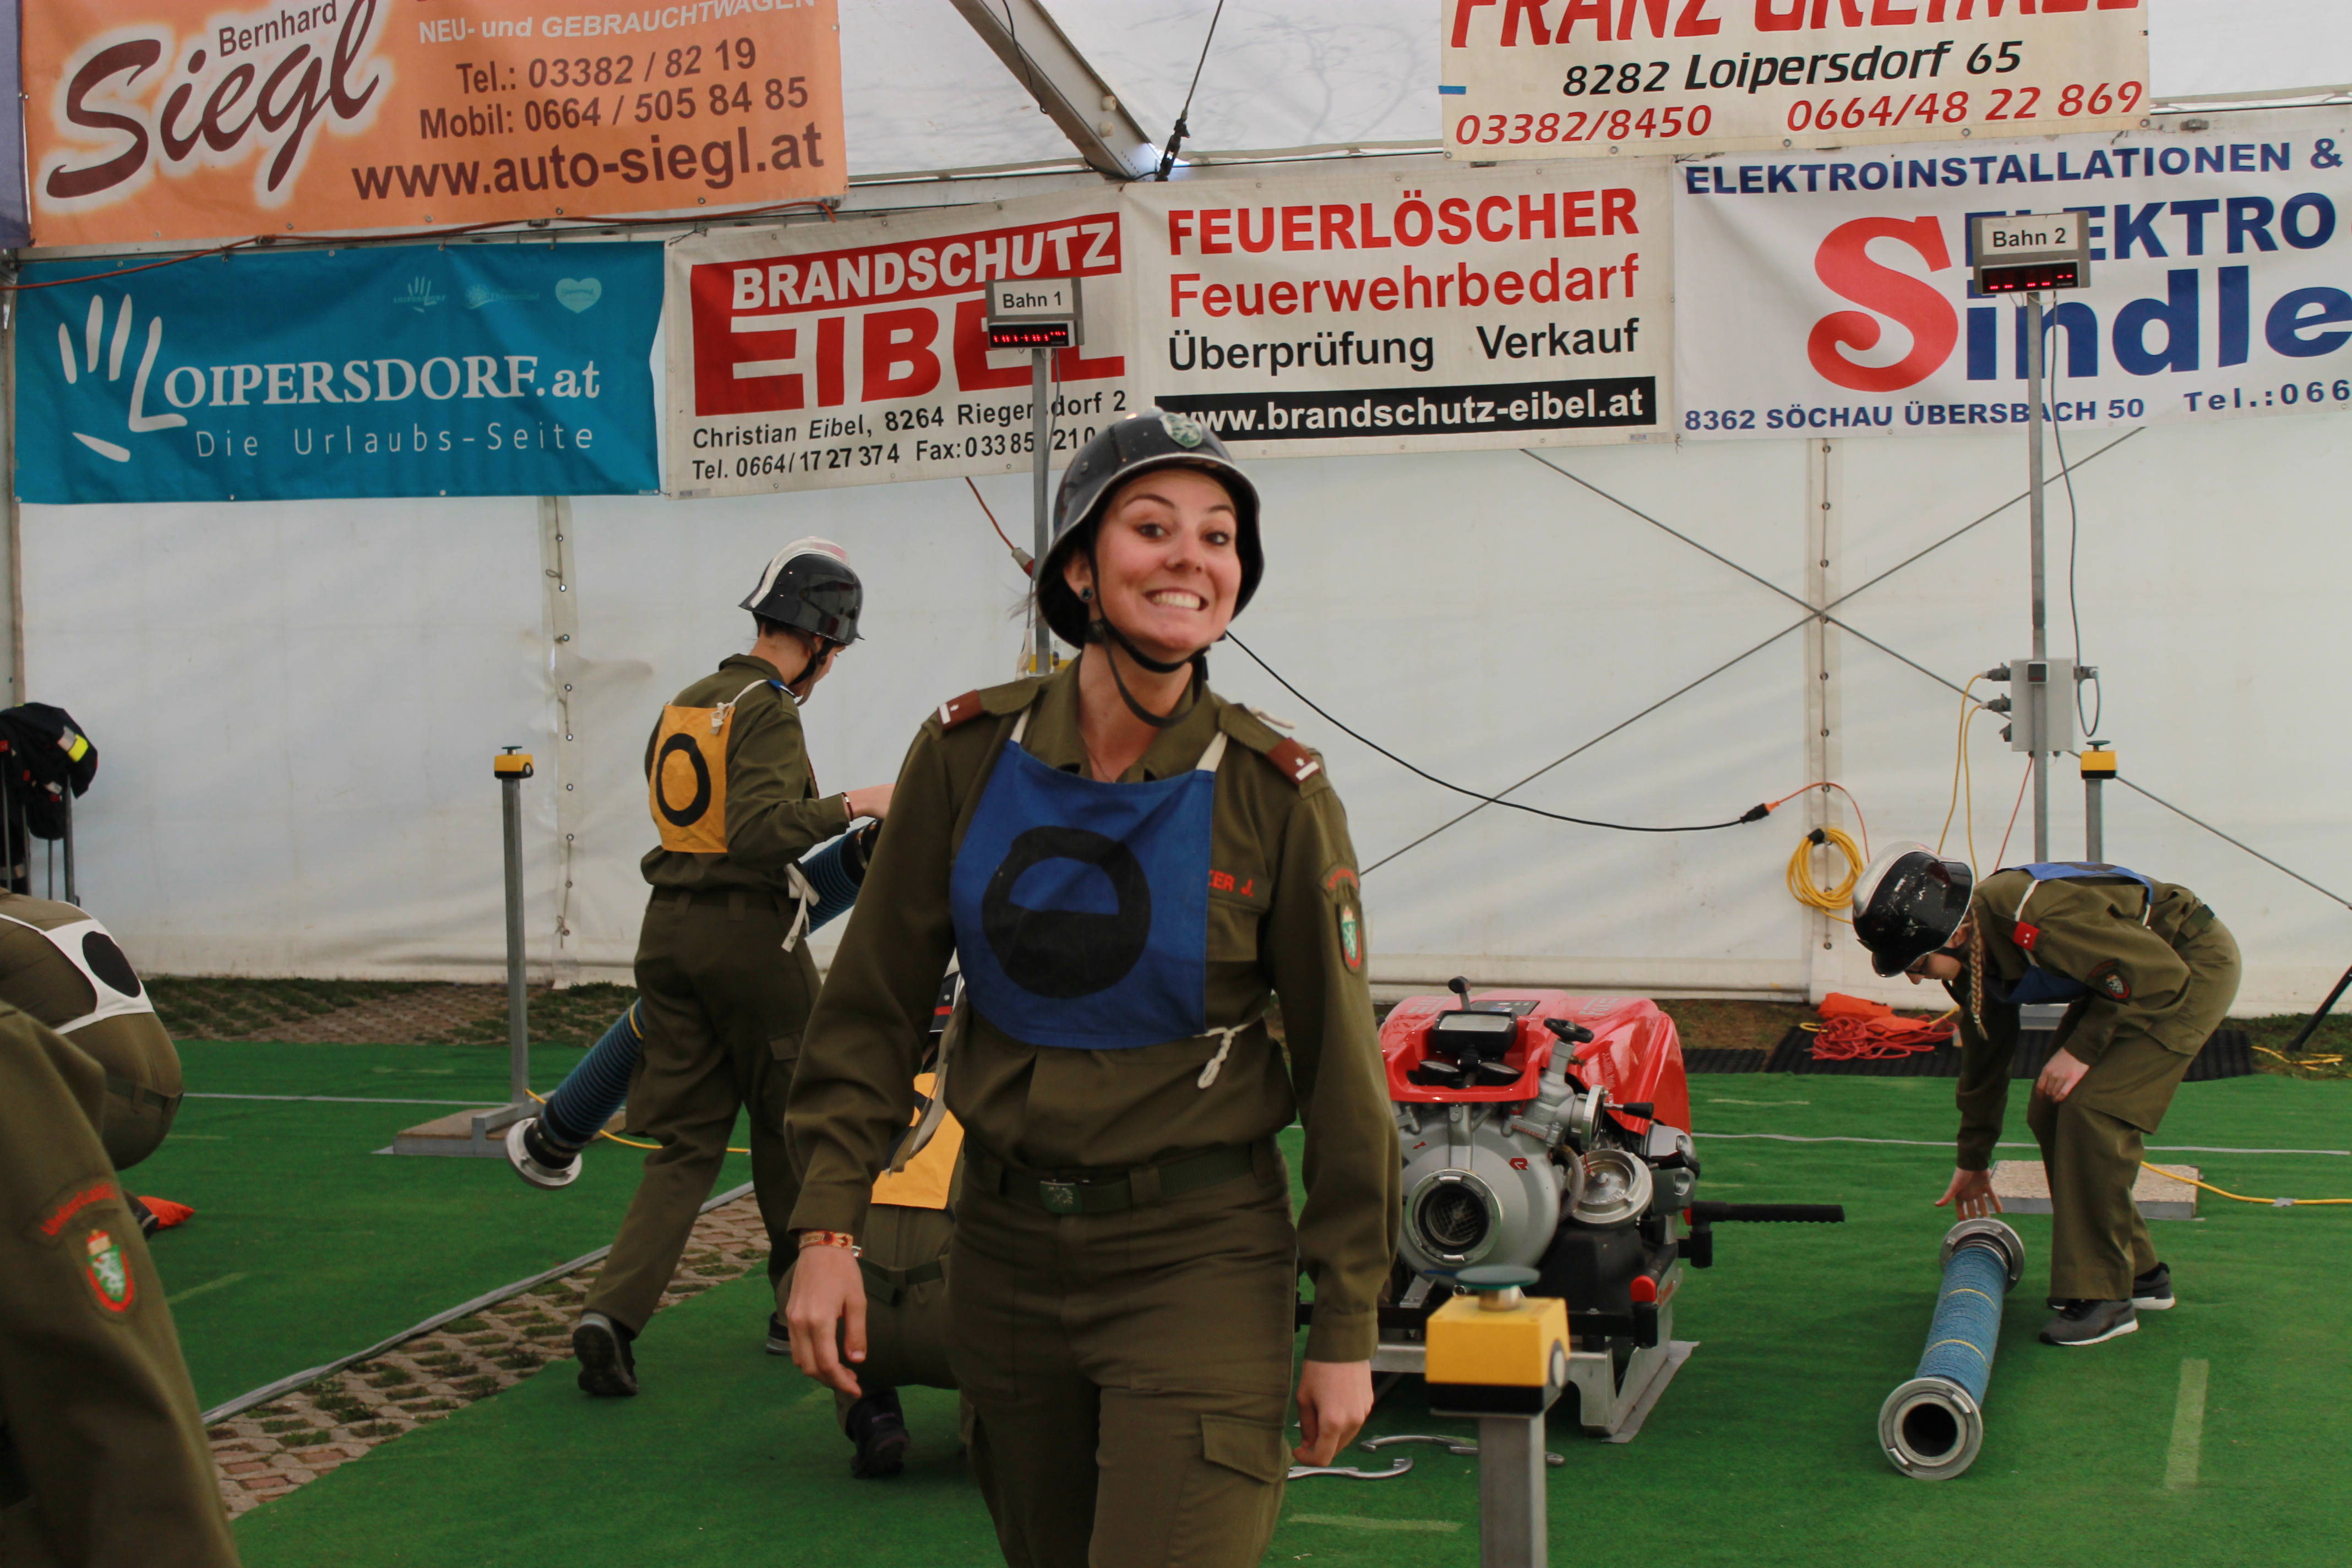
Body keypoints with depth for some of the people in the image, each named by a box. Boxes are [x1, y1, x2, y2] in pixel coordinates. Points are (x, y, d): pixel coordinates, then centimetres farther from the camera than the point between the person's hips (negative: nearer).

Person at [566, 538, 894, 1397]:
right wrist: (849, 805, -14)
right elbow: (759, 833, -25)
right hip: (749, 935, -7)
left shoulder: (682, 708, 12)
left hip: (669, 929, 7)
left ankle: (611, 1312, -8)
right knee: (788, 1126, 12)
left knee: (685, 1143, 7)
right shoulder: (768, 713, -13)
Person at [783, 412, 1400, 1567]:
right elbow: (872, 1006, 2)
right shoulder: (969, 753, -5)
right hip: (1006, 1249, 3)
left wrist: (1346, 1328, -4)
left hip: (1197, 1263, -3)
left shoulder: (1275, 794, -11)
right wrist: (827, 1226, -5)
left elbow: (1338, 1063, -6)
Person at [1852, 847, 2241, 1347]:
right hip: (2127, 970, 9)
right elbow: (1984, 1055, 12)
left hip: (2193, 968, -9)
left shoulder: (2036, 918, -35)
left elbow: (2159, 974, -27)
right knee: (2050, 1113, 5)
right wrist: (1973, 1161, 21)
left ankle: (2103, 1297, -12)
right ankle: (2140, 1273, 18)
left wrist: (2082, 1049, -24)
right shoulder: (1971, 955, -6)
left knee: (2090, 1110, -19)